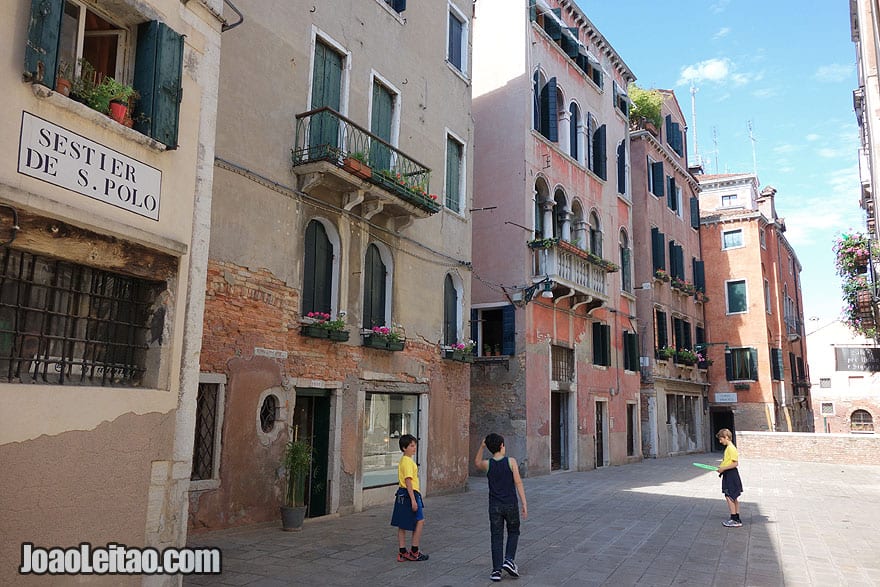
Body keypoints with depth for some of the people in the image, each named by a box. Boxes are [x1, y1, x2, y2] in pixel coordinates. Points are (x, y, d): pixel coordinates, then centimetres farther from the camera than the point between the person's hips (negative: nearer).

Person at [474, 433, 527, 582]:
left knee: (496, 537, 7)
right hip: (511, 504, -1)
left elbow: (476, 462, 21)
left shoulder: (487, 464, -2)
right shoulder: (511, 462, -8)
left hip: (494, 506, 1)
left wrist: (481, 446, 9)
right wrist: (524, 503, -5)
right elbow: (518, 483, -9)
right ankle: (509, 560, 4)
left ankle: (496, 570, 4)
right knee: (513, 533, 19)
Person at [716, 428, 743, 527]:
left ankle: (734, 520, -3)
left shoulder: (731, 448, -19)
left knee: (729, 497, -6)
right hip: (729, 475, 10)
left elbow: (735, 463, -23)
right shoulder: (728, 448, 13)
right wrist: (722, 468, 11)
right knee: (734, 498, 14)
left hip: (730, 475, -10)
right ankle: (737, 519, 20)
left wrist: (723, 468, -20)